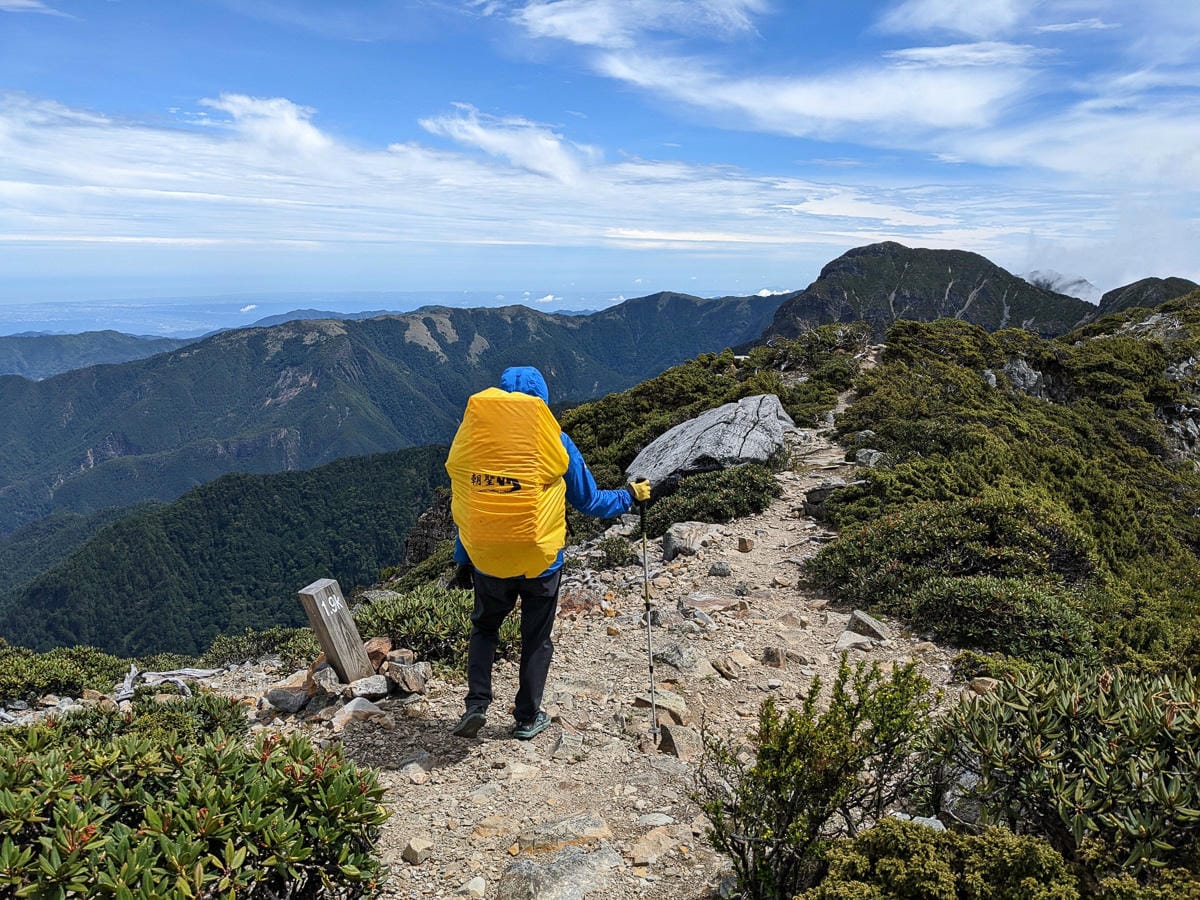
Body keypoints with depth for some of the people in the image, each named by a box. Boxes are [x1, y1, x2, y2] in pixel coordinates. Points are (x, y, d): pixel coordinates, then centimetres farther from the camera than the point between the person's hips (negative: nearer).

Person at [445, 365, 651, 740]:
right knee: (536, 640, 17)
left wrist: (463, 562, 15)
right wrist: (630, 496, 17)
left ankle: (477, 703, 17)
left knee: (484, 628, 26)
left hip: (488, 563, 2)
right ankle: (528, 719, 29)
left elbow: (463, 509, 4)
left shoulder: (471, 438, -4)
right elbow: (588, 501, -1)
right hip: (541, 564, -2)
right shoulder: (554, 442, -11)